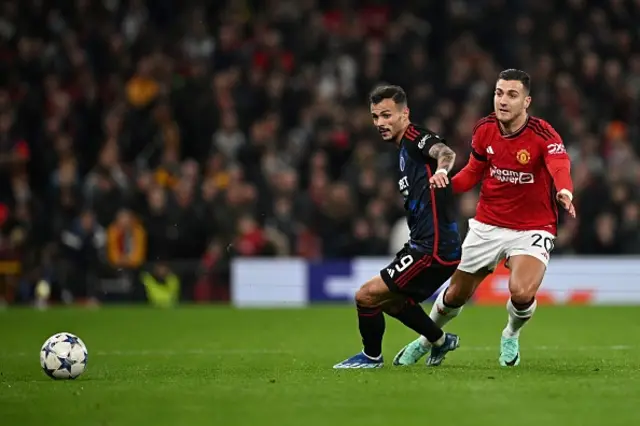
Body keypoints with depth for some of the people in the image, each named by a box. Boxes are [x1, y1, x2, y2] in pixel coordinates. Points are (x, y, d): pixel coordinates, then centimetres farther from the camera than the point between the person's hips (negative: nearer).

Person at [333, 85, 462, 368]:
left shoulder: (416, 138, -13)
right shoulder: (404, 147, 18)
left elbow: (445, 152, -36)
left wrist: (441, 169, -56)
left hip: (432, 248, -11)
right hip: (423, 244, 11)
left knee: (367, 295, -8)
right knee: (391, 301, 26)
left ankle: (371, 356, 13)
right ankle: (439, 341, 40)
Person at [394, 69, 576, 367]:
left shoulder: (543, 135, -21)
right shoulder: (484, 129, -6)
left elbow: (560, 166, -42)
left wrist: (564, 192, -65)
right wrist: (444, 184, -10)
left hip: (532, 229, -4)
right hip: (487, 226, 4)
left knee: (522, 293, -27)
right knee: (456, 295, 11)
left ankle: (511, 335, 9)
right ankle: (427, 340, 43)